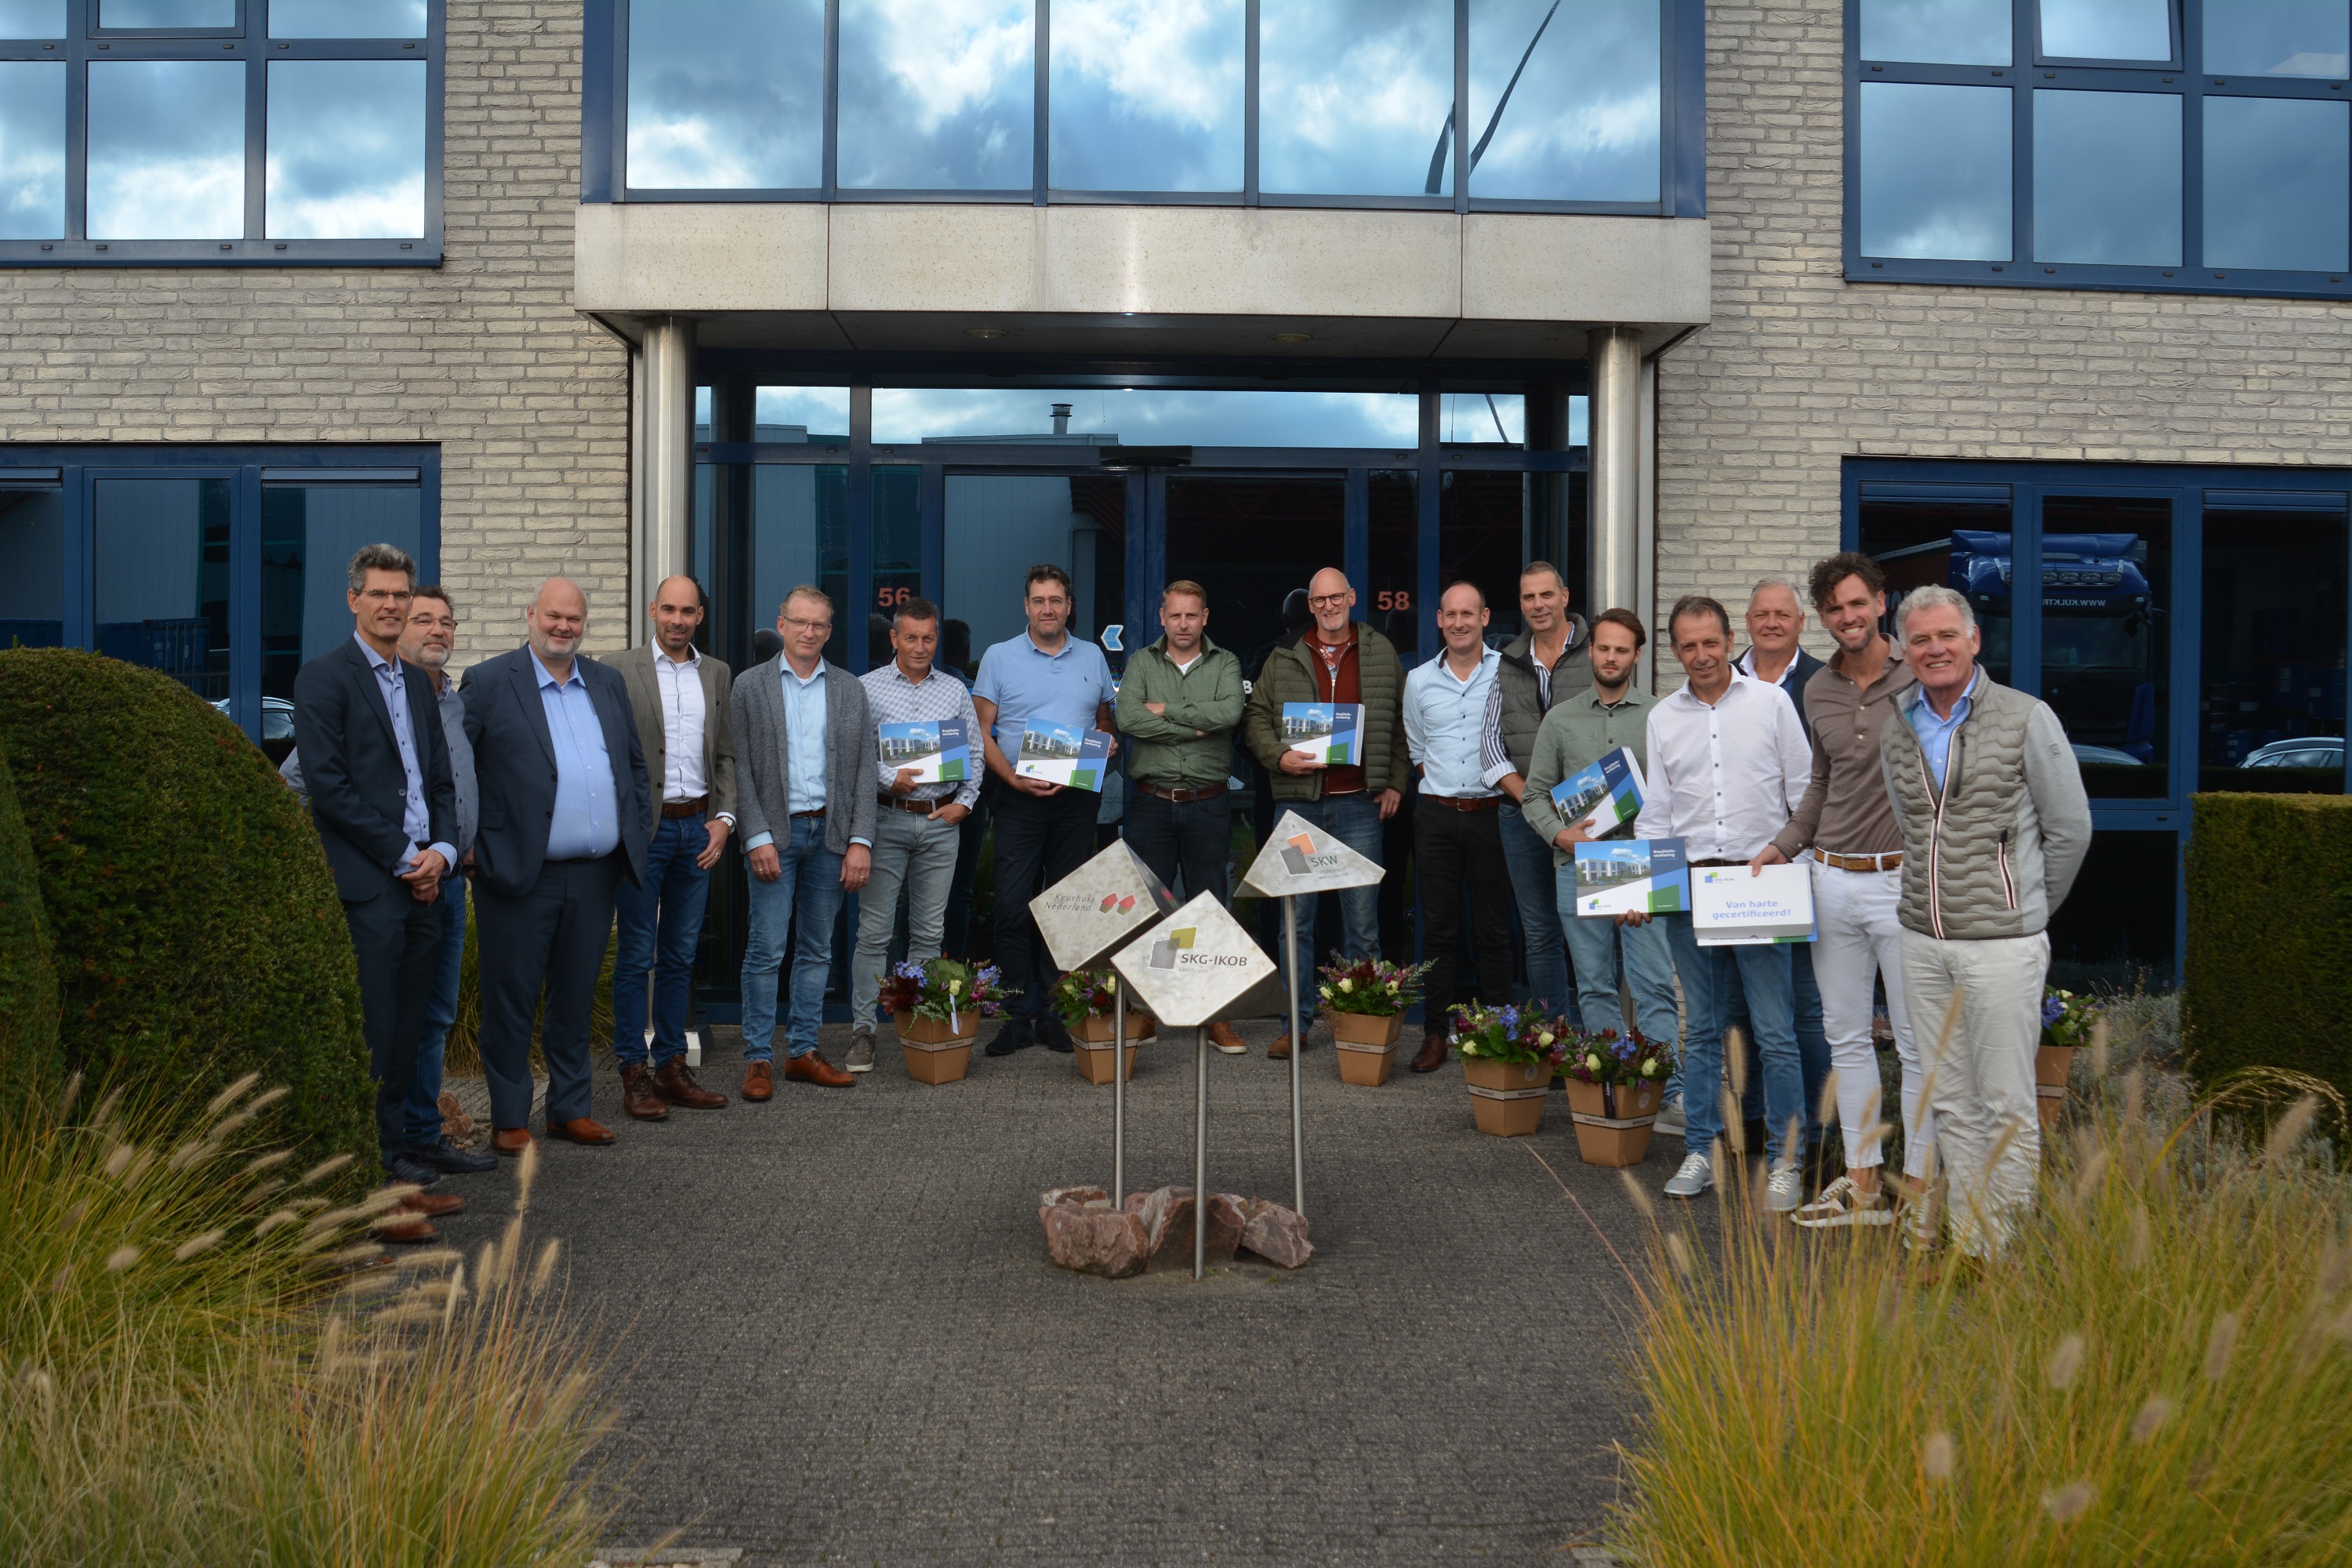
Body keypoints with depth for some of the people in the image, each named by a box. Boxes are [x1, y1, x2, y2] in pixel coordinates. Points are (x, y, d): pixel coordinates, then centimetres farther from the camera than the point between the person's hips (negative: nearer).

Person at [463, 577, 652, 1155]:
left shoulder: (608, 684, 13)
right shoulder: (488, 682, -2)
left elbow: (635, 765, 20)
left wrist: (638, 834, 11)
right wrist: (469, 843, -8)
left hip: (594, 877, 5)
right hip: (519, 875, -4)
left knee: (575, 998, 14)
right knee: (511, 1000, 4)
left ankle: (570, 1108, 25)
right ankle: (509, 1119, 15)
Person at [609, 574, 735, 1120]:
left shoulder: (718, 674, 11)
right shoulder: (620, 670, -2)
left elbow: (727, 754, 13)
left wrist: (724, 817, 1)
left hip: (697, 828, 4)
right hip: (643, 828, -4)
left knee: (681, 954, 10)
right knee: (636, 955, 0)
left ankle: (671, 1065, 18)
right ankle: (634, 1073, 7)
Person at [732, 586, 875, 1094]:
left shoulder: (850, 689, 9)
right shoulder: (750, 685, 3)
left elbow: (863, 770, 6)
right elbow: (741, 769, -2)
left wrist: (860, 841, -3)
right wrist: (758, 837, -11)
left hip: (831, 832, 3)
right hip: (775, 833, -3)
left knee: (817, 950, 9)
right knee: (766, 950, -3)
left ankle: (803, 1051, 18)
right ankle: (759, 1059, 6)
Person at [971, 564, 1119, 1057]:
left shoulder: (1092, 657, 12)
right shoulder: (999, 658, 3)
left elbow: (1105, 719, 22)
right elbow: (982, 733, 0)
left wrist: (1107, 741, -1)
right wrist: (1015, 779, -12)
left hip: (1077, 798, 3)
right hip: (1019, 796, -2)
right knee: (1013, 906, -6)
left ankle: (1055, 1013, 13)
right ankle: (1020, 1015, 1)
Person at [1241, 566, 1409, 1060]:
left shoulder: (1381, 653, 9)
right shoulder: (1285, 657, 8)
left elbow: (1402, 723, 12)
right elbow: (1255, 716, 9)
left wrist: (1396, 782, 4)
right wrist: (1280, 756, -8)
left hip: (1359, 802, 0)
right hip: (1297, 801, 1)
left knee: (1362, 919, 2)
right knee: (1295, 917, 4)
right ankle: (1296, 1022, 12)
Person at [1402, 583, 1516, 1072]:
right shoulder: (1419, 680, 11)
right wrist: (1442, 782, 12)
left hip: (1491, 814, -3)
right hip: (1437, 816, 3)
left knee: (1494, 930, 2)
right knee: (1438, 928, 5)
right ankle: (1435, 1034, 10)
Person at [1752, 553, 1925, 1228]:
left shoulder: (1920, 679, -6)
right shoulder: (1818, 692, 11)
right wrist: (1784, 844, 13)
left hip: (1905, 880, -5)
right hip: (1833, 881, 6)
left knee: (1917, 1040, 2)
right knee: (1847, 1038, 10)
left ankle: (1919, 1183, 13)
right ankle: (1862, 1183, 20)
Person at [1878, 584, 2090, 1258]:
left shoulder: (2026, 719, -5)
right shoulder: (1896, 735, 10)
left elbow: (2070, 830, 1)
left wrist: (2026, 909, 9)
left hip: (2002, 945, -5)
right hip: (1923, 943, 5)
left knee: (2006, 1107, 0)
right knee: (1950, 1102, 11)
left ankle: (2006, 1253, 10)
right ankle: (1965, 1242, 20)